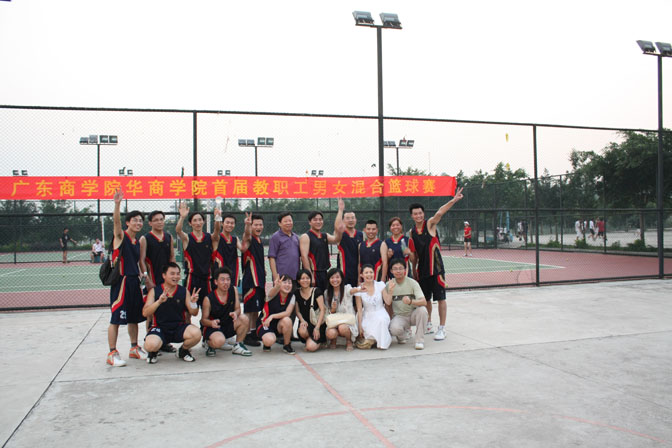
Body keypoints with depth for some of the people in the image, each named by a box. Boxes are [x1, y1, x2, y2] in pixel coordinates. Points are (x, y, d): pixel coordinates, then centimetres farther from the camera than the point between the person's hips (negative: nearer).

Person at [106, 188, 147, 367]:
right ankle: (112, 353, 4)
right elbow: (116, 221, -25)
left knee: (134, 318, 14)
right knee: (116, 319, -3)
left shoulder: (138, 242, 15)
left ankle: (134, 348, 26)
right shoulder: (121, 236, -5)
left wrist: (142, 277, 16)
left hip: (134, 282, 7)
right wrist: (117, 204, -40)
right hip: (121, 281, -7)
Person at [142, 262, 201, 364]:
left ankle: (183, 351, 6)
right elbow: (145, 313, -11)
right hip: (160, 327, -2)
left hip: (179, 327, 2)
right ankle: (153, 352, 8)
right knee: (150, 345, -34)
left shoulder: (184, 291, 4)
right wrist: (159, 301, -26)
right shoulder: (155, 291, -1)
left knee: (196, 333, -29)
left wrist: (193, 302, -18)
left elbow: (193, 313, 4)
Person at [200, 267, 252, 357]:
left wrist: (235, 313, -27)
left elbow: (238, 309, -1)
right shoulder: (208, 299, -16)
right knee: (219, 341, -37)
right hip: (213, 328, -5)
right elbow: (203, 320, -9)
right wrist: (211, 323, -33)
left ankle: (237, 346, -1)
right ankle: (211, 344, 3)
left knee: (244, 318, -23)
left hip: (229, 325, 5)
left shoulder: (233, 290, -5)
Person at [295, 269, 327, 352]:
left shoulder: (316, 291, -5)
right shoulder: (296, 293, 5)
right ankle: (308, 339, 1)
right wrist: (302, 320, -14)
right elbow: (297, 311, 8)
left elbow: (322, 310, -9)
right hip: (305, 322, 3)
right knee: (302, 331, -35)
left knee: (310, 347, -23)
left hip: (317, 322, -3)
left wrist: (317, 327, -17)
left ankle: (320, 341, 11)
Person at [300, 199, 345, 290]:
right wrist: (310, 275, -20)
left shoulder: (325, 236, 14)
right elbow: (304, 256, -12)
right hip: (313, 273, -7)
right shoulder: (306, 237, -5)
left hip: (325, 273, 7)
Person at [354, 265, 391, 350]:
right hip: (367, 316, 0)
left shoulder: (380, 285, -1)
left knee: (381, 320, -36)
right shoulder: (359, 290, -2)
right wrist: (360, 326, -7)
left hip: (380, 314, 0)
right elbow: (359, 310, -2)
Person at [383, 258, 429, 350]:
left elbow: (424, 302, -21)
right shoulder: (389, 284, -2)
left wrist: (410, 301, -41)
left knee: (422, 310, -33)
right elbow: (387, 303, -8)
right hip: (399, 316, 0)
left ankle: (419, 340, -18)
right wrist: (390, 290, -23)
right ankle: (403, 335, 5)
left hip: (413, 314, 0)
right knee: (394, 329, -33)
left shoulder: (412, 283, -10)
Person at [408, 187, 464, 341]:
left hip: (436, 268, -5)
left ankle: (441, 329, 4)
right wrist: (413, 270, 13)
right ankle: (428, 325, 31)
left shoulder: (430, 224, -5)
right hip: (422, 269, 5)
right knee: (426, 298, 15)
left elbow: (439, 213, -25)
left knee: (440, 298, -3)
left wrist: (453, 200, -42)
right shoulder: (412, 232, 8)